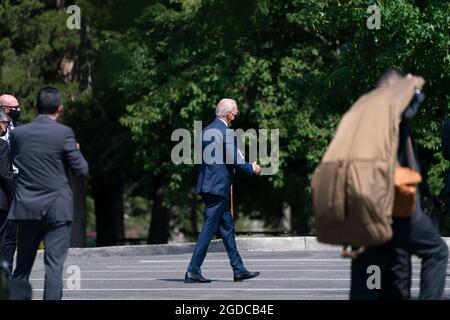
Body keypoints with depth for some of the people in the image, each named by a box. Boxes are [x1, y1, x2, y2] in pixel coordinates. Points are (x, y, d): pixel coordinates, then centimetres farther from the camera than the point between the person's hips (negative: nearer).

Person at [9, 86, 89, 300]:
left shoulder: (18, 133, 3)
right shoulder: (63, 133, -9)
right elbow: (81, 169, -7)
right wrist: (76, 150, 11)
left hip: (26, 208, 4)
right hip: (57, 209, -4)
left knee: (22, 266, 12)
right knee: (54, 265, -4)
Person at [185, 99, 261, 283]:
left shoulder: (206, 131, 13)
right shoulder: (226, 132, -13)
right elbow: (235, 161, -16)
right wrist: (252, 169, 3)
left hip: (206, 184, 9)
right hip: (218, 187, -9)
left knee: (227, 228, 13)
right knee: (209, 229, -6)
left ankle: (238, 269, 17)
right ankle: (193, 271, -7)